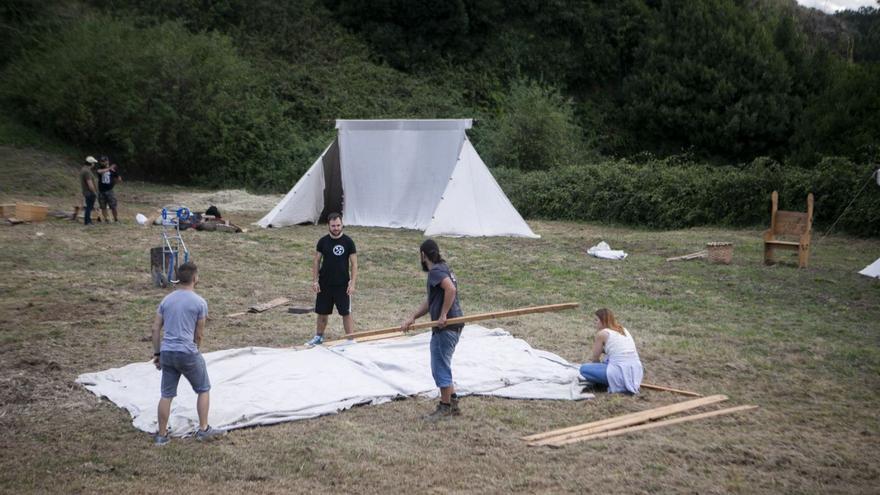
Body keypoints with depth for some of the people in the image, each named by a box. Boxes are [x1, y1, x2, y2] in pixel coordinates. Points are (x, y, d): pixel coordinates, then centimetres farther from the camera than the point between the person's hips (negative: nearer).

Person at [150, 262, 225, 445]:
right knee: (203, 390, 13)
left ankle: (162, 435, 16)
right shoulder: (199, 302, -5)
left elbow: (156, 328, 9)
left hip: (166, 353, 5)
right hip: (187, 353, -5)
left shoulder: (166, 300, 10)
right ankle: (203, 429, 14)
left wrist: (157, 353, 16)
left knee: (167, 395, 11)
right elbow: (199, 334, 0)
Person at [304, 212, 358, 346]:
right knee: (322, 313, 12)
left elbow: (354, 264, -5)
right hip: (324, 284, 3)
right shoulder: (323, 241, 0)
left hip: (342, 285, -2)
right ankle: (319, 337, 29)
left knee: (346, 313, 0)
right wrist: (315, 281, -1)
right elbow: (316, 261, 6)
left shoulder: (348, 242, -7)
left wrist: (352, 283, -12)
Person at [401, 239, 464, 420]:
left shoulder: (436, 271, -12)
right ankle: (453, 403, 25)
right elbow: (430, 302, 20)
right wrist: (412, 318, 15)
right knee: (442, 366, 19)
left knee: (440, 367, 0)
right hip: (452, 326, 10)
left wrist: (443, 315, -26)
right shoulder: (443, 268, 19)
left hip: (446, 326, -10)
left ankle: (445, 407, 10)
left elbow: (451, 289, -31)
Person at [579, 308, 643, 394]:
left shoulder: (602, 333, -1)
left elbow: (594, 358, 8)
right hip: (636, 373, 8)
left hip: (621, 375, -8)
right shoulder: (623, 330, 19)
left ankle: (615, 384, -4)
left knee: (584, 369, -2)